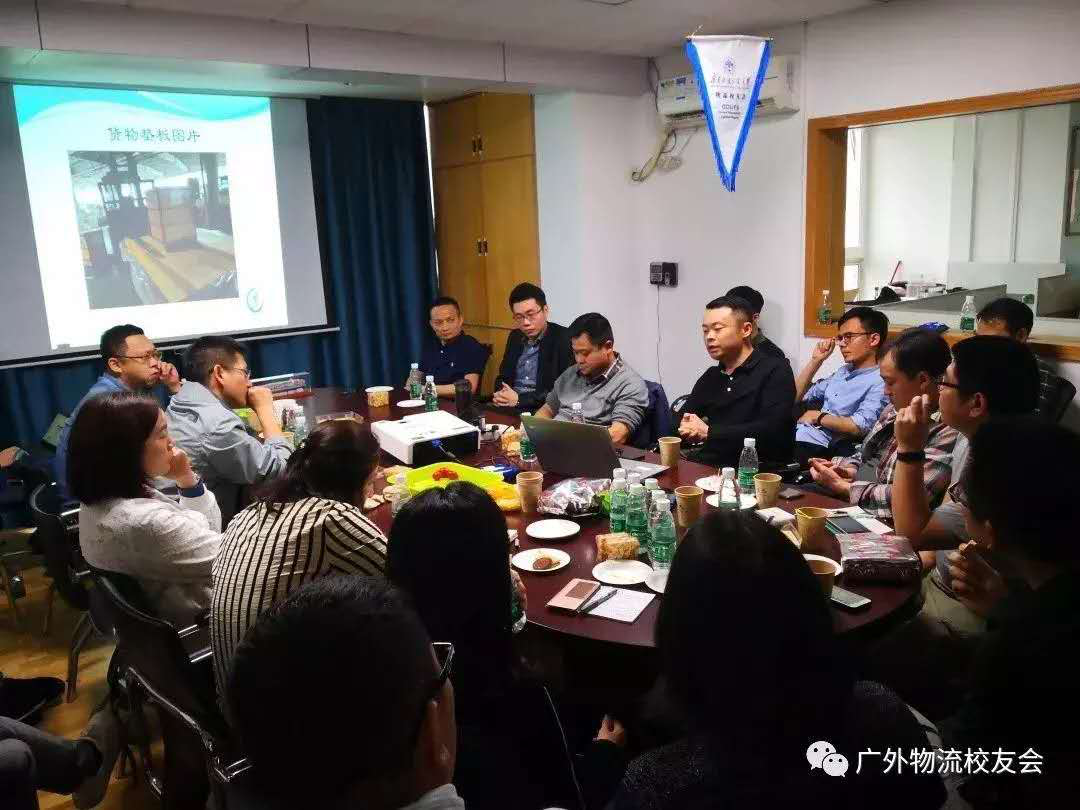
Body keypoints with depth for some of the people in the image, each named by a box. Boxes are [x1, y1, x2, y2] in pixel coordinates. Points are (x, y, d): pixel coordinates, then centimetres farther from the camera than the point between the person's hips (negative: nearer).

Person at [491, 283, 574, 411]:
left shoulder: (564, 339, -8)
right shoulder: (514, 337, 13)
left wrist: (519, 399, -16)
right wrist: (501, 395, -3)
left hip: (541, 410, -6)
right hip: (508, 407, 6)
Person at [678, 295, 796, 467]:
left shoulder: (775, 370, -2)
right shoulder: (710, 377, 19)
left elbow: (771, 431, -16)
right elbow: (678, 421, 16)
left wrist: (709, 433, -12)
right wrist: (687, 429, -10)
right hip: (706, 465, 6)